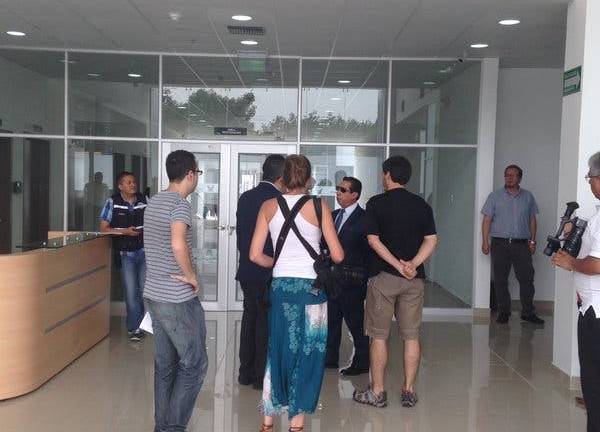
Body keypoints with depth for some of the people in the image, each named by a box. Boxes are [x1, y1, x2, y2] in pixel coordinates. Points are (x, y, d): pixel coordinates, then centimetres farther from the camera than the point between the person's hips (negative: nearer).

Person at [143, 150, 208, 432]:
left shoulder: (153, 202, 12)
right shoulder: (180, 204, -16)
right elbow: (178, 244, -33)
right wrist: (191, 275, -18)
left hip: (153, 295, 9)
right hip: (178, 299, -9)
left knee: (164, 366, 14)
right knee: (194, 365, 1)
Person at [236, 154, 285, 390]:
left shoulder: (245, 197, 4)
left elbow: (240, 234, 10)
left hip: (247, 271, 7)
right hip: (269, 273, -7)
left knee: (249, 318, 16)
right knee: (266, 322, 4)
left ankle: (245, 372, 24)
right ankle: (261, 376, 12)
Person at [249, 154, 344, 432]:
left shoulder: (269, 206, 1)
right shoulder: (318, 206, -5)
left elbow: (255, 255, 0)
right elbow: (338, 256, -4)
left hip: (280, 286, 3)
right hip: (311, 286, -3)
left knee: (277, 351, 14)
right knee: (307, 355, 9)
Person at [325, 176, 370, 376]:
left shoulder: (363, 218, -11)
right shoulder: (333, 215, 13)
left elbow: (369, 249, -12)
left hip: (352, 280, -7)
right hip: (333, 277, 7)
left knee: (355, 322, 2)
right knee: (331, 320, 15)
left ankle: (361, 362, 15)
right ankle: (330, 358, 28)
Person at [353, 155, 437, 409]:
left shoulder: (377, 203, -4)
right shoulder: (421, 205, 6)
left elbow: (374, 240, -11)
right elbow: (431, 240, 0)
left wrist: (399, 265, -11)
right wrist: (412, 264, -9)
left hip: (383, 276, -3)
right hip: (415, 279, 4)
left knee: (379, 336, 5)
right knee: (411, 336, 9)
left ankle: (377, 392, 11)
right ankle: (409, 391, 13)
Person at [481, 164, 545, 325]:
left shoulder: (528, 196, 10)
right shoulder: (495, 196, 4)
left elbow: (532, 219, 14)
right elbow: (487, 220, 1)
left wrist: (532, 241, 7)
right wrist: (485, 242, -7)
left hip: (521, 244, 1)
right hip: (500, 244, -1)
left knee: (527, 278, -1)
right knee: (500, 280, 3)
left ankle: (528, 312, 10)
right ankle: (503, 312, 14)